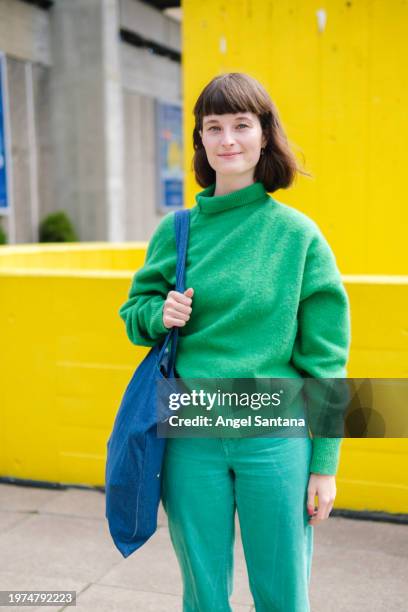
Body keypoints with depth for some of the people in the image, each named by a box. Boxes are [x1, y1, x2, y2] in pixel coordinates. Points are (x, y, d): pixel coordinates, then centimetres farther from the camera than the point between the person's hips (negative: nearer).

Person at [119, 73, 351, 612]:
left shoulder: (298, 234, -4)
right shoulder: (175, 231, 2)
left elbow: (324, 358, -2)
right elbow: (135, 310, 15)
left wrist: (324, 464, -4)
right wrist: (160, 314, -9)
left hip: (276, 441, -2)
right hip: (191, 440, 2)